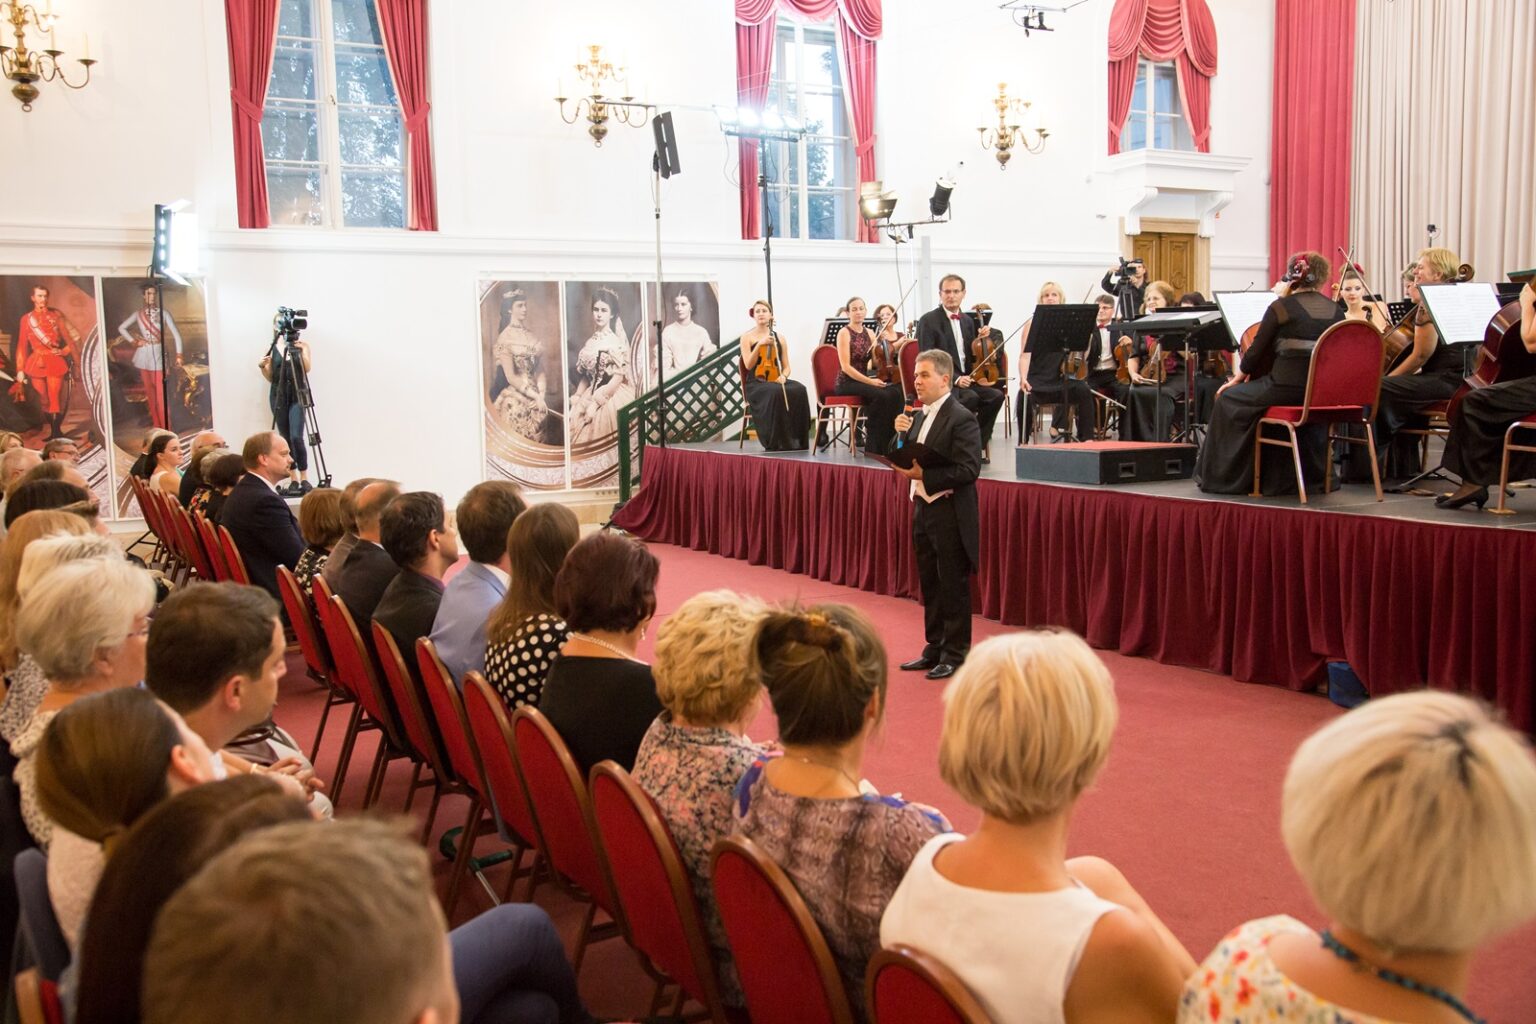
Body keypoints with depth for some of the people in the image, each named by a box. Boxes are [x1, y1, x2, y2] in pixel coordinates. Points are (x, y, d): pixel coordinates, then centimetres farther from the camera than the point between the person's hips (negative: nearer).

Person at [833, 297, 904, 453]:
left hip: (864, 381, 6)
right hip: (847, 383, -6)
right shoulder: (844, 333, -5)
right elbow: (846, 367, -14)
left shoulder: (869, 333, 13)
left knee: (896, 393, -22)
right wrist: (869, 381, -20)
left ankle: (892, 443, -20)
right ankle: (874, 447, -23)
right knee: (880, 395, -32)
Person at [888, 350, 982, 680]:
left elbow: (968, 470, -20)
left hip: (950, 513, -8)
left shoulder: (961, 419, -14)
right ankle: (935, 649, 26)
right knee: (930, 585, 15)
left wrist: (923, 475, -22)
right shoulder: (920, 416, 12)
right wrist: (903, 434, -5)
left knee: (954, 587, 1)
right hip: (923, 508, 8)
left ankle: (955, 654, 10)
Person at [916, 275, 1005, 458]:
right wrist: (954, 379, -22)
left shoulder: (968, 321, 19)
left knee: (996, 395, -19)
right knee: (971, 397, -33)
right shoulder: (928, 320, -3)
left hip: (965, 379, 7)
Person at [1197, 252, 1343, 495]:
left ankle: (1220, 476, 19)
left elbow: (1257, 350, -1)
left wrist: (1239, 376, 17)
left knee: (1228, 398, 14)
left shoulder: (1281, 307, -4)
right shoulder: (1335, 310, 9)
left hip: (1287, 386, -6)